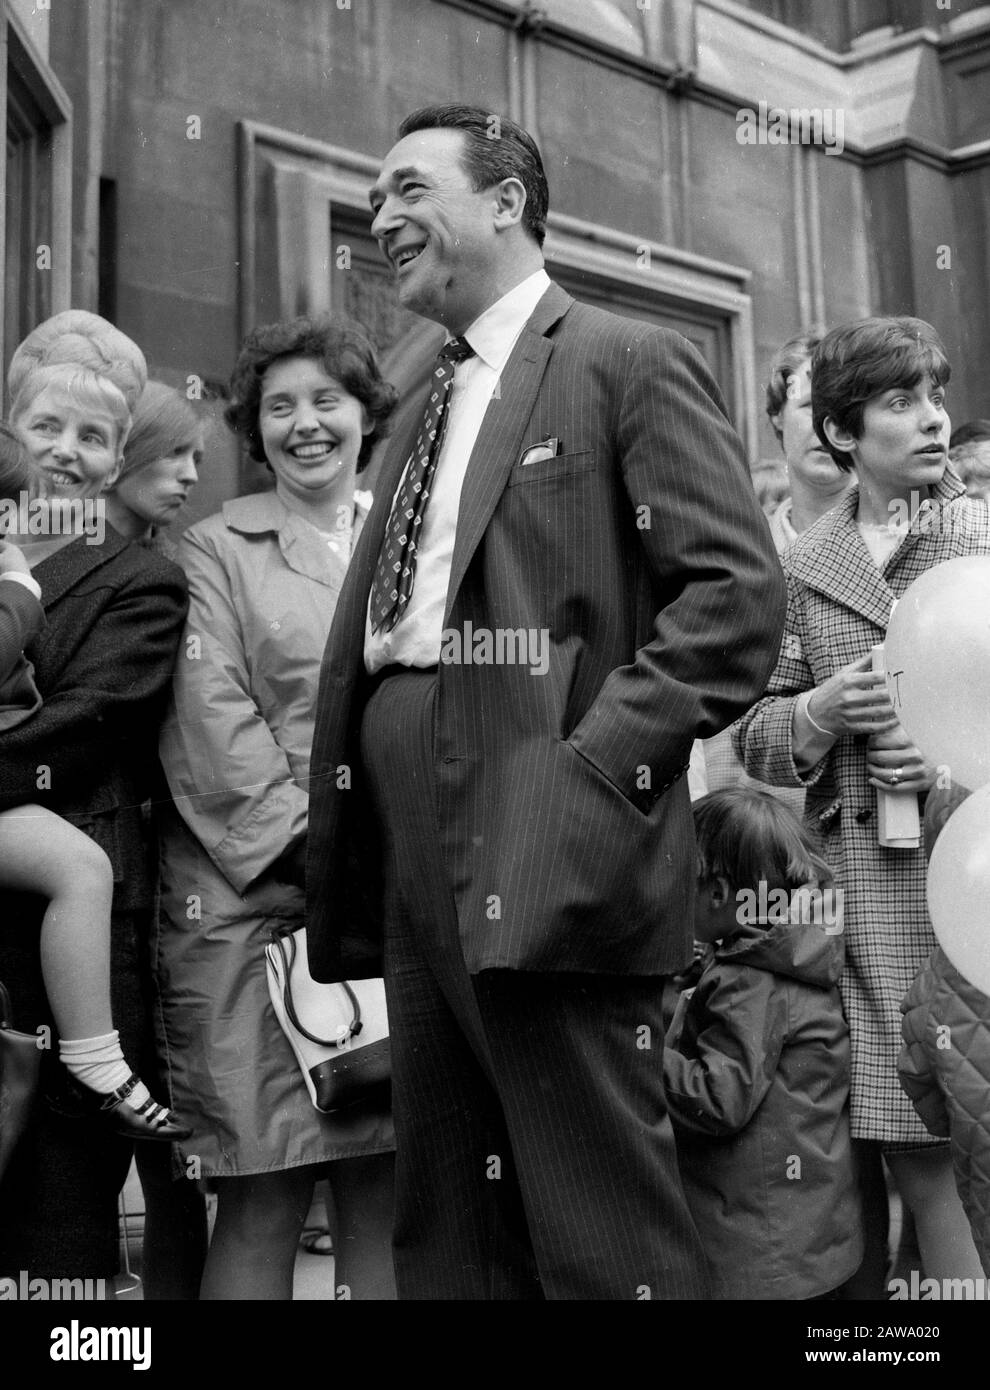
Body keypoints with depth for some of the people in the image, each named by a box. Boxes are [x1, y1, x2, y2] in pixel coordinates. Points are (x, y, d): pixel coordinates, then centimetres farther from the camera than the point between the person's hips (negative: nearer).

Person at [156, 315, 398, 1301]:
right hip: (255, 889, -3)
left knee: (386, 1188, 4)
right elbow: (212, 717, -3)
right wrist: (314, 838, -13)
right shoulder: (216, 549, 7)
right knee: (263, 1197, -3)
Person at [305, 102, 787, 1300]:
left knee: (598, 1232, -4)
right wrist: (347, 831, 11)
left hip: (543, 849, -8)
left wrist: (596, 757, -18)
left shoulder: (628, 363, 0)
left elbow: (737, 592, -10)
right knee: (446, 1228, 15)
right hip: (414, 861, 8)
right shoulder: (422, 413, 23)